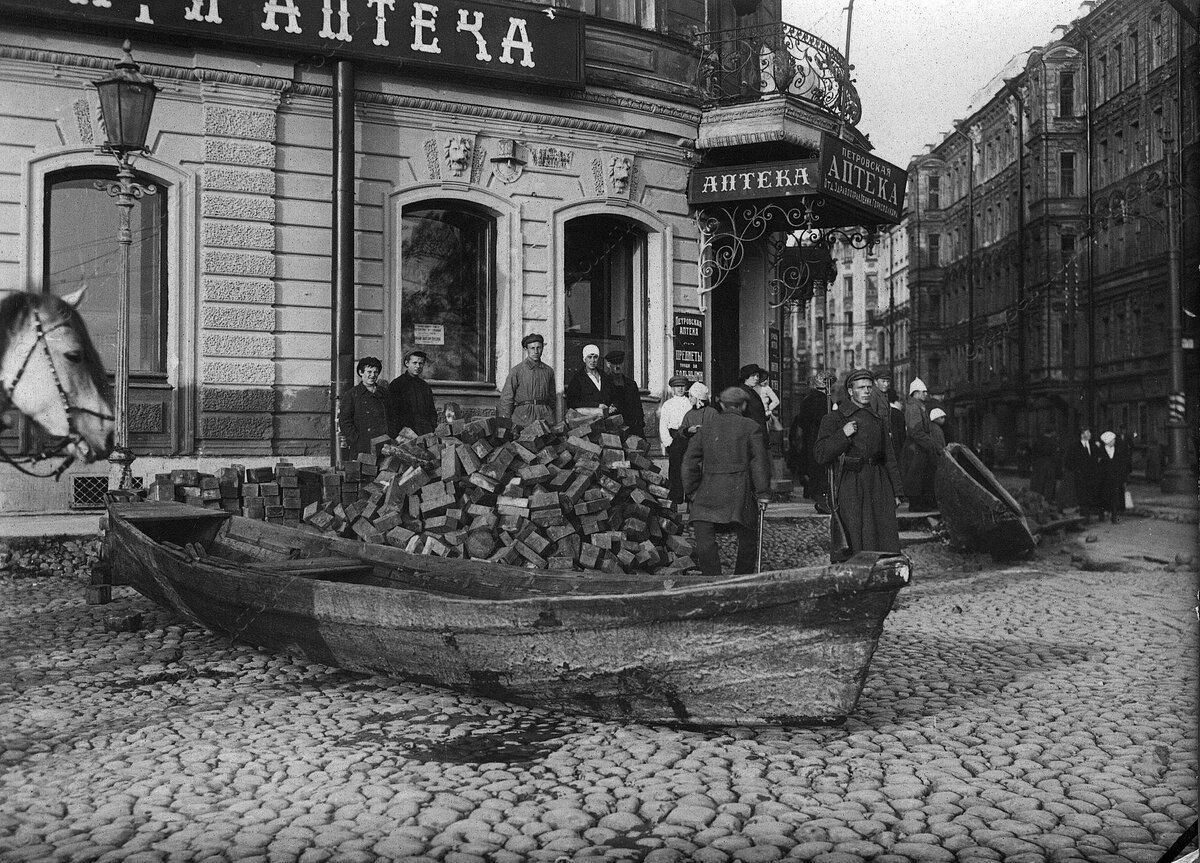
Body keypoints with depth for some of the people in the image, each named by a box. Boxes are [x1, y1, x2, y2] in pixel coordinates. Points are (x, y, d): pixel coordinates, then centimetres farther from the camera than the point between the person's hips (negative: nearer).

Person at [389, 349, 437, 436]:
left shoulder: (425, 386, 21)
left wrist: (432, 425, 6)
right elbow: (393, 412, -2)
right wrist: (405, 429, -12)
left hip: (427, 432, 4)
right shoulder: (396, 384, 5)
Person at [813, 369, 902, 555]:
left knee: (888, 541, -2)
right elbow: (821, 455, -4)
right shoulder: (835, 418, 3)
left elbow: (889, 456, 21)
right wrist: (843, 434, -13)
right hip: (851, 484, -4)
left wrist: (896, 491, 17)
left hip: (879, 484, 4)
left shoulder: (877, 419, 18)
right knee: (860, 542, -8)